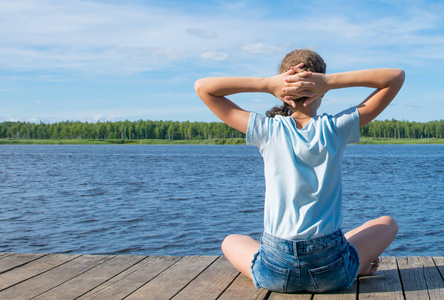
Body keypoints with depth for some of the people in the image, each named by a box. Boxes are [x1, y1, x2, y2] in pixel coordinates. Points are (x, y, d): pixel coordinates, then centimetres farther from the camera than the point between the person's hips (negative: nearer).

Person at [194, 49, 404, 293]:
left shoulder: (267, 130, -7)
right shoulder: (336, 128, -8)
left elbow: (202, 87, 1)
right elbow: (396, 77, 1)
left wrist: (267, 84, -7)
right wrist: (331, 81, -8)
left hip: (275, 273, -1)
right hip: (332, 273, 1)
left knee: (231, 242, 34)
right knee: (387, 224, 29)